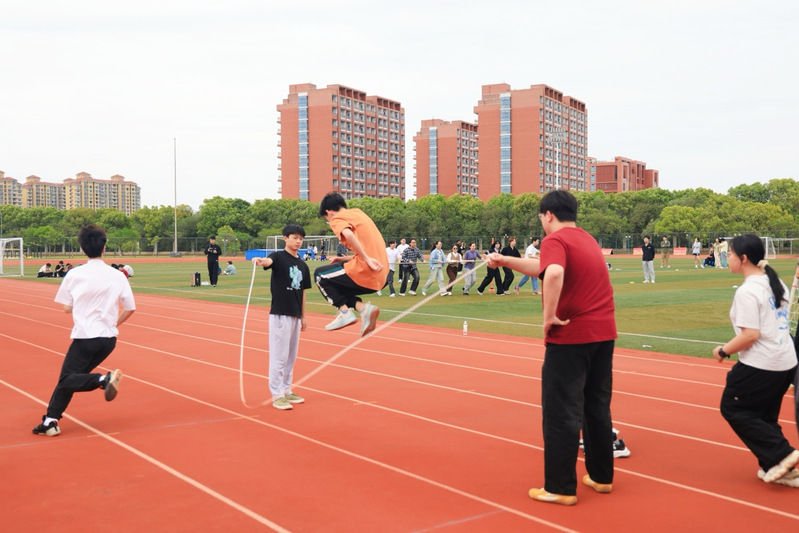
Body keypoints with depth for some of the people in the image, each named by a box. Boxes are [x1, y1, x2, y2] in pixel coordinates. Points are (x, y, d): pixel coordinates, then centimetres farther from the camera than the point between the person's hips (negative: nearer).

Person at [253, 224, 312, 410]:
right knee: (279, 356, -4)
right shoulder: (278, 256, -6)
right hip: (280, 314, -7)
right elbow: (268, 262, -29)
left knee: (291, 356, 15)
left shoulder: (303, 265, 13)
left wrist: (303, 316, 16)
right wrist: (259, 261, -53)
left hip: (295, 316, 7)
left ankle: (286, 391, 26)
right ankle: (277, 395, 3)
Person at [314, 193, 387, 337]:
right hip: (380, 278, 8)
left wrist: (367, 259, -23)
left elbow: (348, 234, -24)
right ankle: (363, 308, 3)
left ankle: (344, 311, -1)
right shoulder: (358, 213, 25)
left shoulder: (338, 218, 0)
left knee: (320, 275, 12)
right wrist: (344, 259, 21)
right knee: (339, 286, 25)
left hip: (363, 273, -8)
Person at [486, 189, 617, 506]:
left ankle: (561, 488, 6)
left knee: (562, 412, 0)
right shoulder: (586, 238, 16)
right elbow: (543, 268, 25)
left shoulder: (555, 239, -11)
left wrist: (549, 316, -23)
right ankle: (601, 477, 26)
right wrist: (504, 261, 26)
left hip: (571, 336, -8)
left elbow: (554, 273, -33)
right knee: (597, 408, 17)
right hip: (603, 333, 8)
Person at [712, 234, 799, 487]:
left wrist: (723, 351, -9)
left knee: (733, 409, 5)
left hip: (760, 366, -9)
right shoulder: (776, 283, 10)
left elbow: (750, 335, -22)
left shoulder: (747, 291, -18)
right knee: (765, 415, 18)